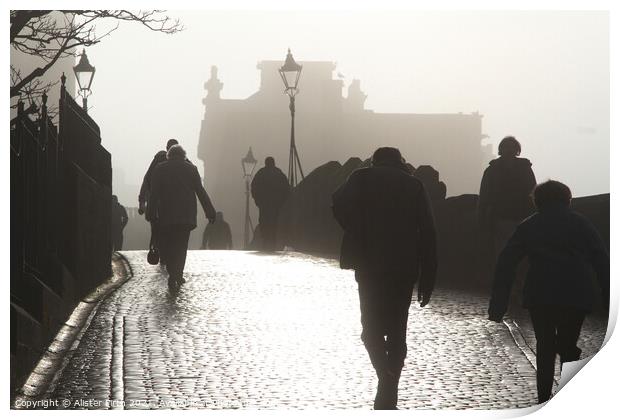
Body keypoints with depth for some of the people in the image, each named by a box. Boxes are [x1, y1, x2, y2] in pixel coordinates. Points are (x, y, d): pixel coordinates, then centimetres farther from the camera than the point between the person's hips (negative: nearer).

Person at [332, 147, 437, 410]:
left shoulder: (362, 179, 5)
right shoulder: (413, 185, 10)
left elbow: (340, 206, -16)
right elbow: (427, 233, 4)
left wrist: (358, 236, -1)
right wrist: (426, 280, 6)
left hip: (370, 266, -2)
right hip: (405, 268, 2)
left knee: (372, 328, 7)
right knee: (397, 330, 10)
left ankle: (387, 379, -17)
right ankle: (388, 397, 7)